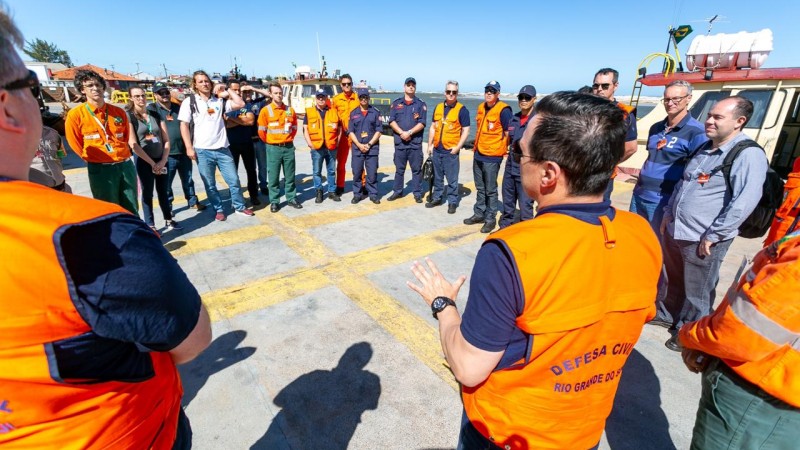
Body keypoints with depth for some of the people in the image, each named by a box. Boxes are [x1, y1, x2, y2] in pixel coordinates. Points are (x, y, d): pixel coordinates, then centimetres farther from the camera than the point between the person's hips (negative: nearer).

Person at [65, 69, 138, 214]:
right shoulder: (76, 114, -5)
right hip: (100, 170, -3)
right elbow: (75, 143, 3)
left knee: (132, 210, 11)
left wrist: (121, 155, 13)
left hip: (126, 165, 3)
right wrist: (92, 159, 8)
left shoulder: (119, 112, 6)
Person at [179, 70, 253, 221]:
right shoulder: (189, 101, 1)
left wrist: (227, 91, 1)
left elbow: (240, 104, 1)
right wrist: (189, 147, -8)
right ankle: (219, 210, 21)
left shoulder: (220, 100, 9)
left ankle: (240, 206, 21)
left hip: (222, 148, 2)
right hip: (202, 151, -2)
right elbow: (184, 125, -2)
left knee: (234, 180, 6)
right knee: (210, 184, 7)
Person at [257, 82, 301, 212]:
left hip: (289, 147, 3)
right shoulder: (265, 111, -4)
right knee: (273, 177, 2)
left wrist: (288, 139, 12)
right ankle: (274, 201, 11)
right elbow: (261, 131, -1)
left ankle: (291, 198, 21)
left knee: (290, 176, 10)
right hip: (273, 148, -3)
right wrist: (270, 143, 7)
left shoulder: (290, 110, 6)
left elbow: (294, 127, 16)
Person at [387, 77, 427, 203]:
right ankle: (397, 191, 21)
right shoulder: (396, 103, 11)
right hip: (399, 141, 1)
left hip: (415, 142, -1)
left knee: (416, 169, 3)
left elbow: (422, 123, -4)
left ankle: (417, 193, 11)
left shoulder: (421, 104, 6)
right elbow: (392, 121, 1)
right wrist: (402, 133, -13)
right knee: (399, 168, 10)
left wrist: (409, 132, -16)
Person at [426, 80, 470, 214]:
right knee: (437, 177, 15)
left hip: (451, 151, -5)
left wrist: (457, 147, -13)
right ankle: (437, 198, 29)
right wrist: (430, 145, 10)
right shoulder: (438, 107, 11)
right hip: (437, 149, 5)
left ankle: (452, 202, 11)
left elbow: (465, 130, -6)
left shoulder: (462, 110, -5)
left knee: (452, 179, -1)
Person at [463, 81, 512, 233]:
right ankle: (479, 214, 28)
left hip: (492, 156, -7)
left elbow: (508, 133, -9)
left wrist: (502, 150, -3)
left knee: (490, 190, 0)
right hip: (478, 154, 7)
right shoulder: (481, 107, 11)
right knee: (480, 188, 16)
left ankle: (490, 219, 12)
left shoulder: (503, 110, -11)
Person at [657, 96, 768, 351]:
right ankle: (667, 315, 43)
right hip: (675, 231, 7)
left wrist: (713, 235, -20)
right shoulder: (705, 149, 11)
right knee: (675, 281, 24)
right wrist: (669, 213, 15)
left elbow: (744, 203, -21)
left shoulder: (748, 155, -14)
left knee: (697, 294, 11)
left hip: (703, 240, -7)